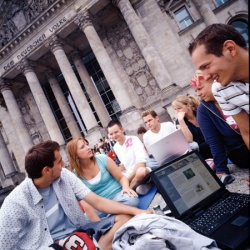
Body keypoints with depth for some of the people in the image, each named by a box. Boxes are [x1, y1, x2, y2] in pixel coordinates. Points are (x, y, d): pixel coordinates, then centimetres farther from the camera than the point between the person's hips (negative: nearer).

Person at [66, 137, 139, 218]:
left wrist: (125, 187, -20)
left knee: (132, 200, -33)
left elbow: (121, 177, 1)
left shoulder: (103, 159, -5)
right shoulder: (75, 175, -4)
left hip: (117, 195, 1)